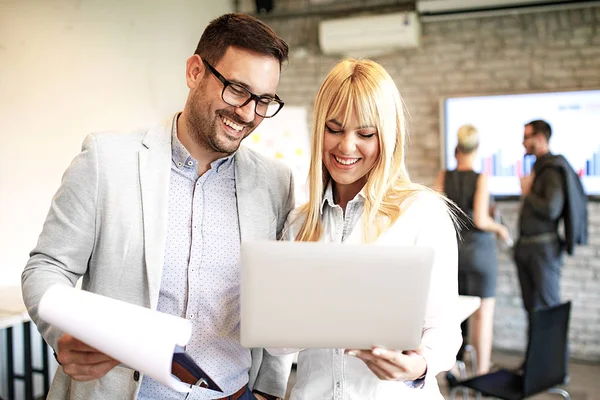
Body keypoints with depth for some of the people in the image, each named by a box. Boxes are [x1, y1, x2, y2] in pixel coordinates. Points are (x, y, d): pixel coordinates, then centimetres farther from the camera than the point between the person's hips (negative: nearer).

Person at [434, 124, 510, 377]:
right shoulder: (481, 178, -11)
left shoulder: (444, 177, -1)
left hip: (452, 247, 4)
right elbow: (480, 220, -18)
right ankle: (482, 371, 10)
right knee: (483, 313, 5)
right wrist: (500, 229, 1)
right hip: (479, 248, -4)